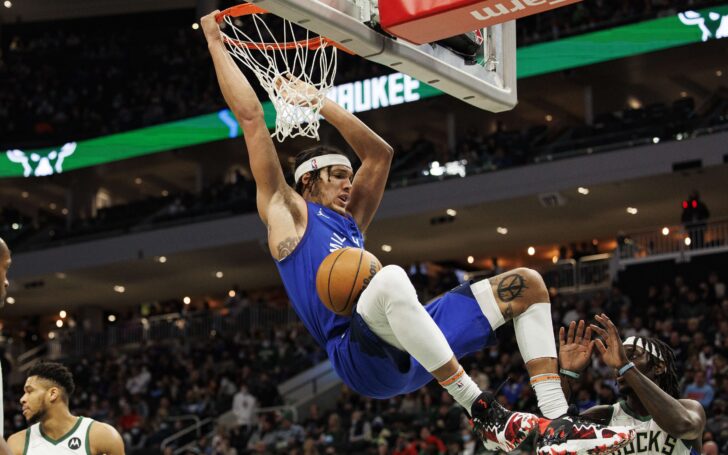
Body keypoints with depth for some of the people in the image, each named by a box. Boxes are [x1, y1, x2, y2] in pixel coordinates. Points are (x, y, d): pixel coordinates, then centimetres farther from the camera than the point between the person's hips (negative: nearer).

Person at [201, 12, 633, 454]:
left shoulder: (349, 221, 31)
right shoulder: (286, 211, 13)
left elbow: (380, 152, 36)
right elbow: (250, 115, 11)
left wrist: (319, 102, 33)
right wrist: (216, 43, 16)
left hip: (409, 350, 8)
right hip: (361, 354, -8)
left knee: (527, 283, 4)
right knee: (391, 278, -40)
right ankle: (484, 413, -33)